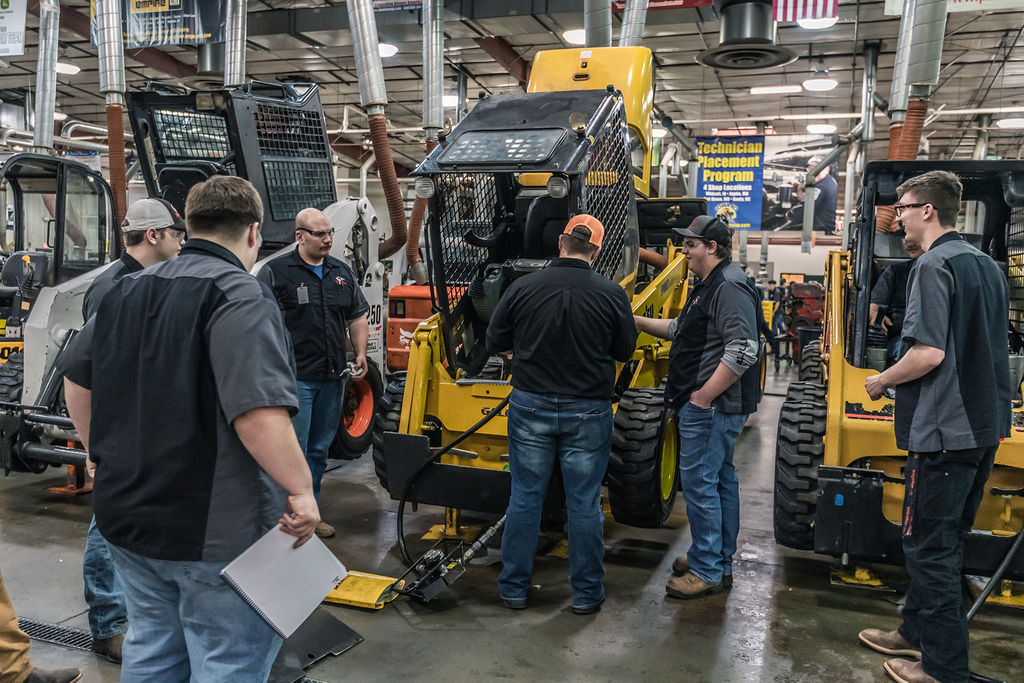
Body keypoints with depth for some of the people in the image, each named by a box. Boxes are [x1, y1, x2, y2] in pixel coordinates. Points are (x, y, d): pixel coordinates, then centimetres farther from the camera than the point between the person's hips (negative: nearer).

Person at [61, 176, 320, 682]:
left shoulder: (128, 290, 9)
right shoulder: (239, 296, -18)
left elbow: (76, 378, 19)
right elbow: (258, 413, -29)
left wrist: (99, 450, 29)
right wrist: (301, 489, -19)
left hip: (124, 513, 8)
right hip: (212, 529, -8)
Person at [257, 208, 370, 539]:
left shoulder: (342, 272, 14)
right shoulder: (275, 272, -5)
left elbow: (357, 316, 20)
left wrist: (361, 353, 7)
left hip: (331, 378, 6)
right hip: (295, 378, -6)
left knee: (319, 451, 14)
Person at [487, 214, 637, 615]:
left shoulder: (523, 288, -6)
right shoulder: (611, 295, -8)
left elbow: (495, 342, 3)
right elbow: (625, 351, 4)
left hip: (530, 406, 1)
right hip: (588, 412, -1)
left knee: (524, 497, 11)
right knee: (584, 503, 10)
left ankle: (514, 587, 22)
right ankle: (586, 593, 21)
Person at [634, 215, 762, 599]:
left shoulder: (729, 287, -18)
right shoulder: (710, 285, 17)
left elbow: (744, 351, -27)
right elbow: (681, 329, 27)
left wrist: (703, 397, -23)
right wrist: (639, 322, 16)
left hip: (711, 406, -11)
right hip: (709, 406, 11)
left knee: (699, 482, -4)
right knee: (720, 480, 17)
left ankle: (706, 571, 7)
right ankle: (720, 562, 29)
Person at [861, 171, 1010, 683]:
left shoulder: (933, 266, -16)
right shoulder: (987, 266, 13)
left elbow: (929, 353, -24)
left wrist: (881, 382, -8)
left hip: (944, 429, -9)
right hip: (984, 425, 9)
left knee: (930, 547, 2)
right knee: (944, 539, 19)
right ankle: (917, 632, 33)